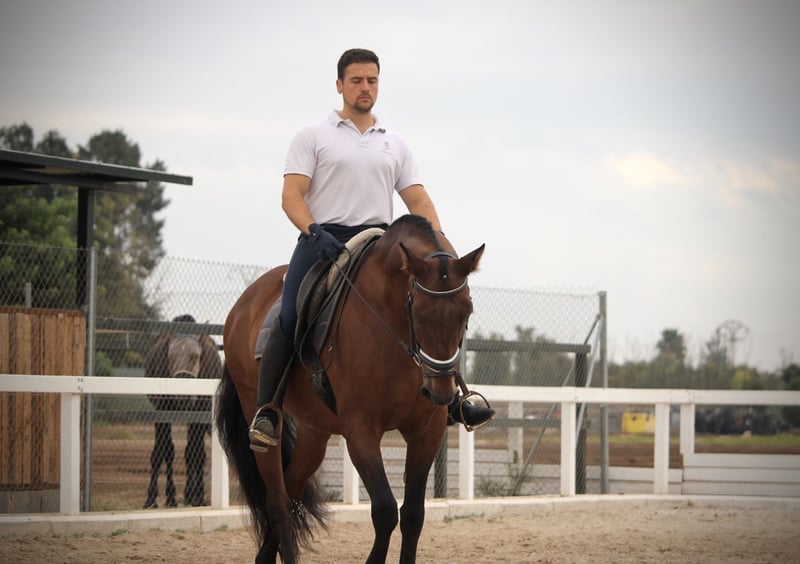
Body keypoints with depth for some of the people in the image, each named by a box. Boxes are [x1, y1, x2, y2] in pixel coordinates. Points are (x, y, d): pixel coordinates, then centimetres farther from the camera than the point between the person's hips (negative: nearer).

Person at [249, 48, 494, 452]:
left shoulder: (395, 145, 19)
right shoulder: (313, 138, 7)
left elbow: (418, 201, 14)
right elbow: (292, 195, -3)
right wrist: (314, 233, -22)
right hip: (324, 239, -4)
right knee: (290, 318, -23)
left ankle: (449, 401, -3)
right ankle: (266, 410, -17)